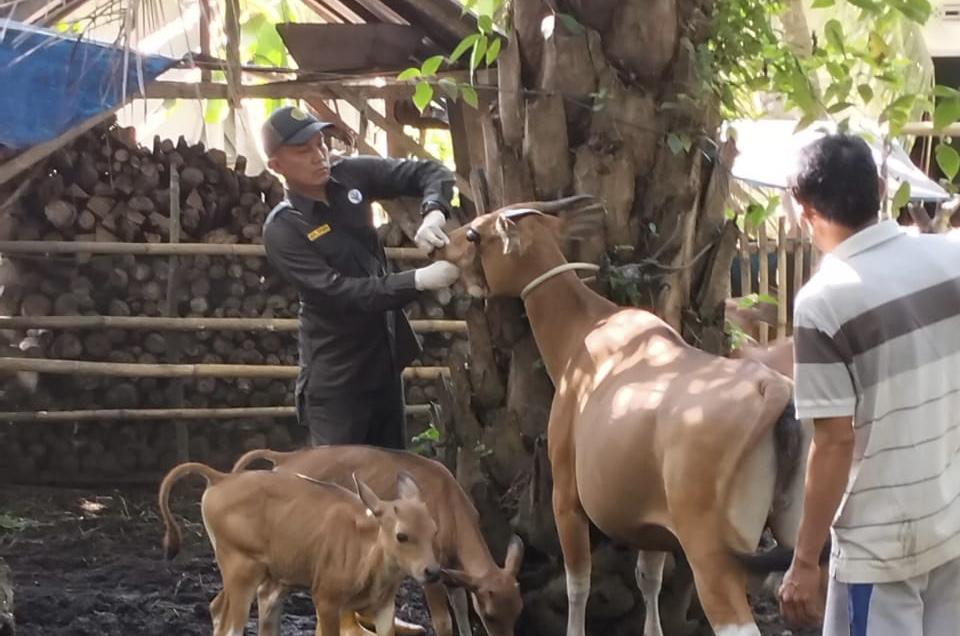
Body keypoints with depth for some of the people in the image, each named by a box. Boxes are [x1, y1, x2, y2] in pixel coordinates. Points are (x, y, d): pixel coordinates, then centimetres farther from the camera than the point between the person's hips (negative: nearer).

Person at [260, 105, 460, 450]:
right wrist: (418, 280, -32)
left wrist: (433, 213, -23)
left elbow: (430, 173, 0)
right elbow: (337, 292, -25)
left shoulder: (351, 175, -2)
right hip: (336, 373, -6)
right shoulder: (282, 230, -16)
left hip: (385, 358, 6)